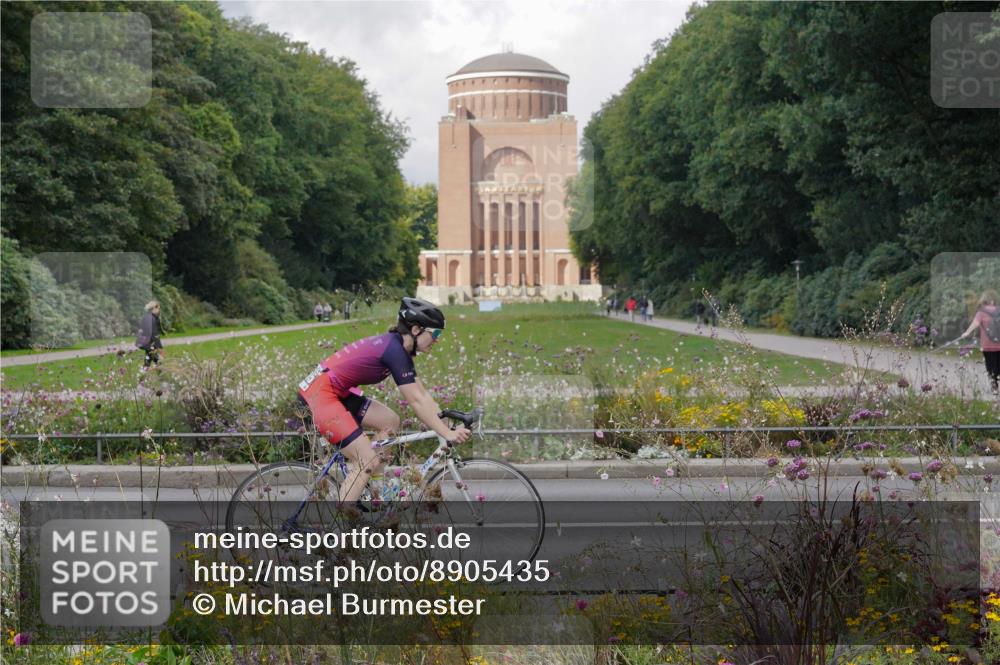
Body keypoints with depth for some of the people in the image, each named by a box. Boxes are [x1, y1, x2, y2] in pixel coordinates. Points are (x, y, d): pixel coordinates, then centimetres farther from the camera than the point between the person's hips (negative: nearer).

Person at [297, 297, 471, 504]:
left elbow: (422, 394, 12)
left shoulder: (398, 347, 10)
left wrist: (447, 425, 6)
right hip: (320, 394, -10)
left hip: (337, 391, 10)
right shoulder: (395, 350, -19)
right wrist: (447, 434, -19)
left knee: (390, 421, 14)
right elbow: (416, 401, -20)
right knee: (369, 462, -11)